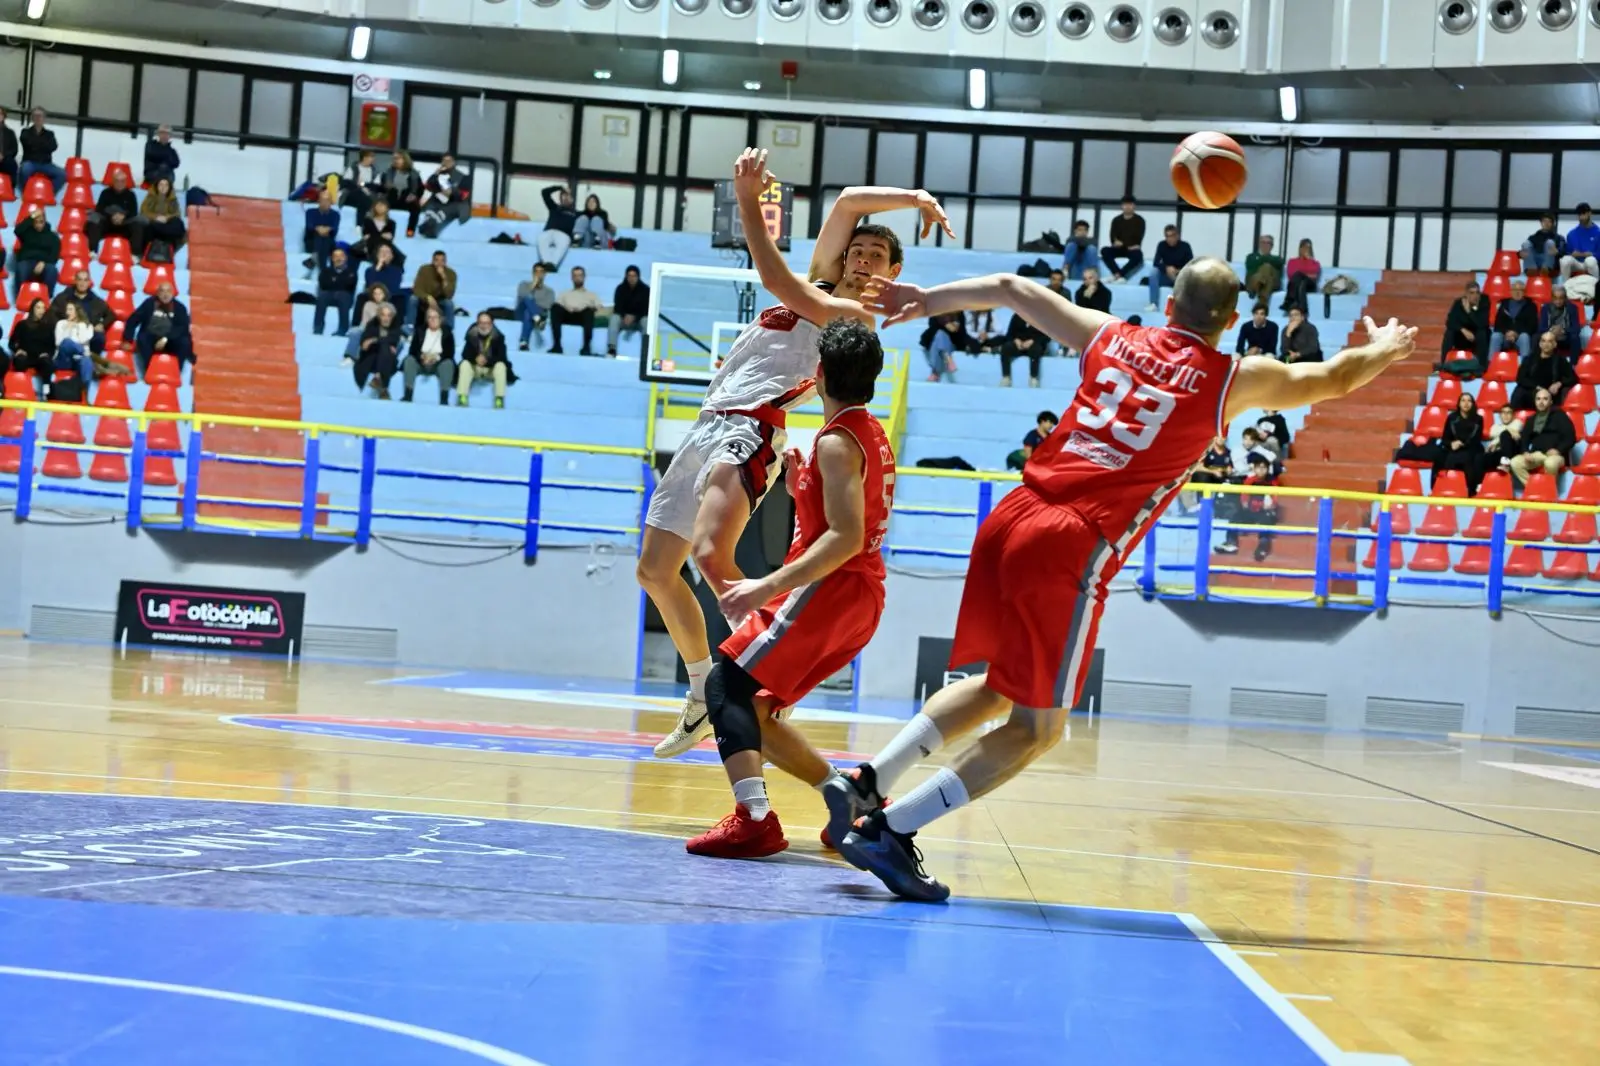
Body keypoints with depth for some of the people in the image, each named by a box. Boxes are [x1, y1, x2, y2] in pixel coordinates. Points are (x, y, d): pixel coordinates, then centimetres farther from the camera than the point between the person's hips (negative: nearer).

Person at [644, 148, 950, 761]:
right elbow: (847, 201, 16)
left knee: (710, 554, -34)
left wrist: (749, 200, -15)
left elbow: (777, 280, -15)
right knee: (655, 571, 10)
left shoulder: (857, 315, -4)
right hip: (708, 427, 9)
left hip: (749, 431, -9)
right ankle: (703, 696, 24)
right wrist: (912, 198, 14)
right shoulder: (820, 282, 20)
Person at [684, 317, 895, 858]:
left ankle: (753, 820, -30)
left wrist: (768, 586, -26)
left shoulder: (836, 442, -12)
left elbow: (847, 537, -23)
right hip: (860, 596, 10)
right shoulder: (872, 433, 18)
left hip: (828, 589, -10)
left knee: (727, 685, -15)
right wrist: (800, 484, 15)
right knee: (754, 707, 14)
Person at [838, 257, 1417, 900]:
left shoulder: (1113, 338, 16)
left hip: (1009, 520, 6)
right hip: (1071, 551, -6)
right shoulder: (1235, 381, 6)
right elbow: (1334, 379, 23)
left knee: (999, 688, 25)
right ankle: (891, 829, -5)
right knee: (1037, 727, 5)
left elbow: (1008, 288, 21)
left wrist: (926, 301, 32)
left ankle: (865, 782, 14)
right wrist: (1386, 348, 43)